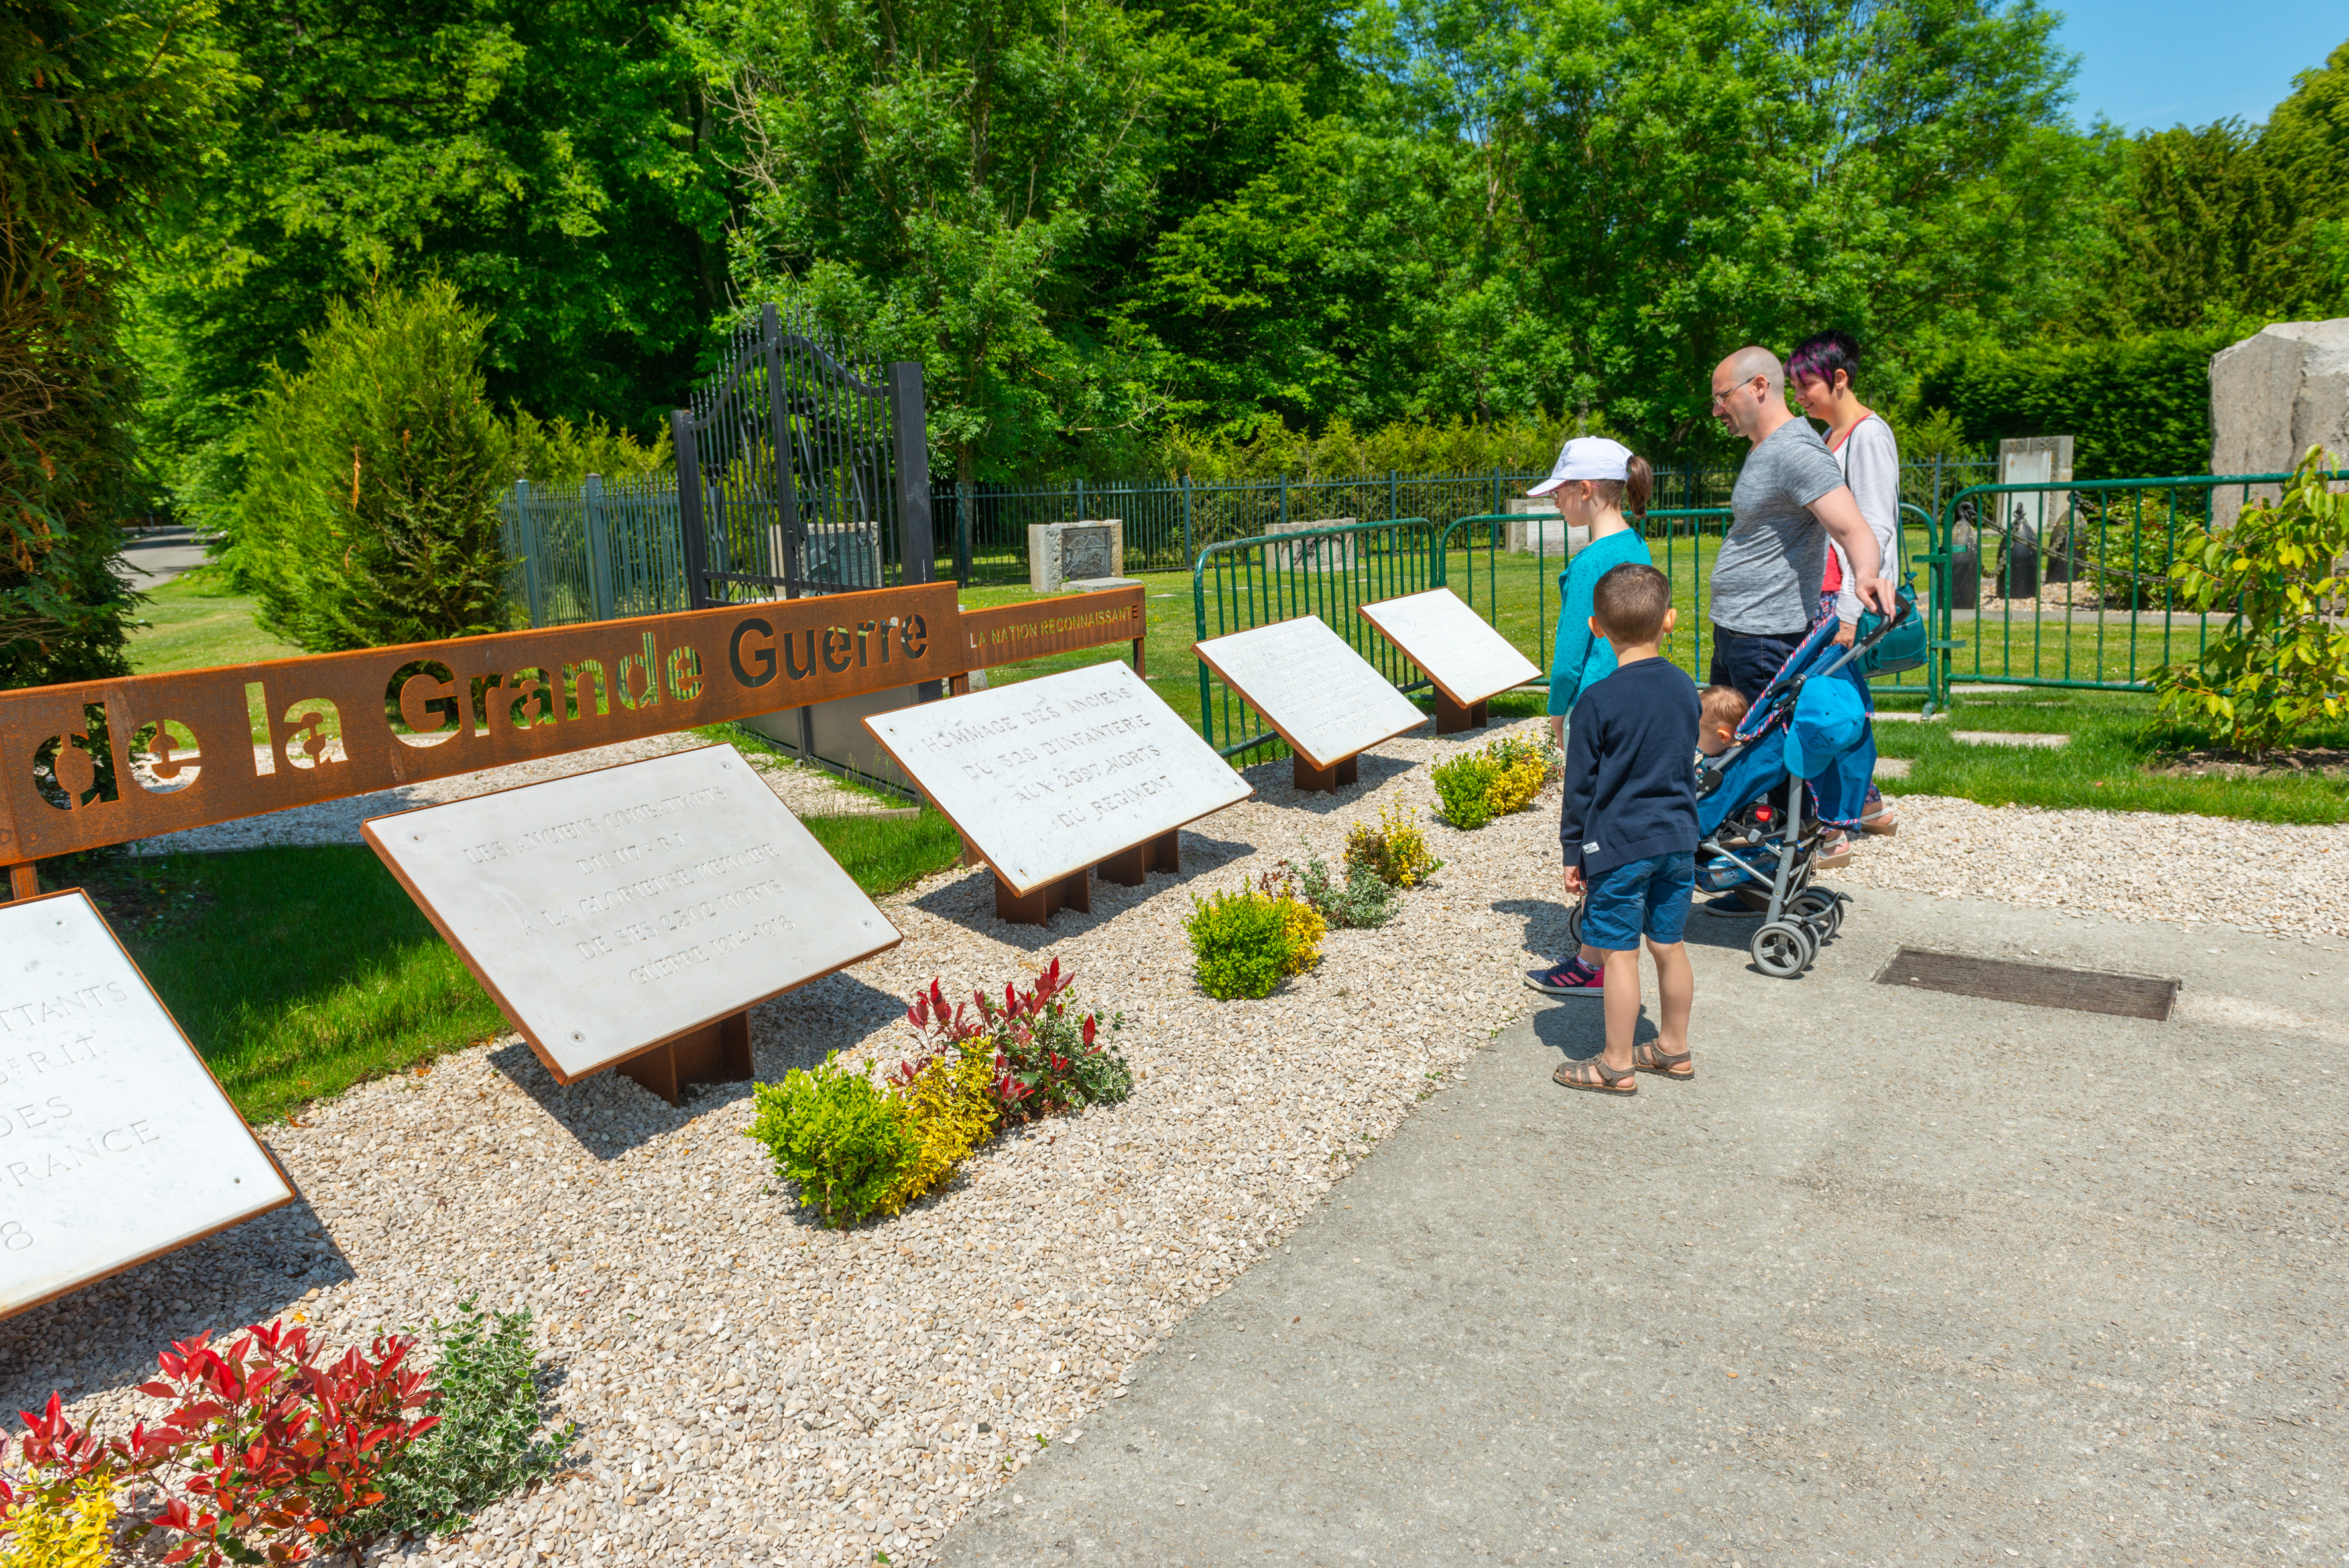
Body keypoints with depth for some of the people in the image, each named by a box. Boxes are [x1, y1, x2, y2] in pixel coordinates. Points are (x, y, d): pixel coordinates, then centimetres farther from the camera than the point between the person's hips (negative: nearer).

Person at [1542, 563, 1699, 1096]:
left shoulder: (1598, 702, -15)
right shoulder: (1685, 688, 2)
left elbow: (1581, 786, -9)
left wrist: (1574, 852, -1)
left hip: (1618, 845, -6)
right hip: (1677, 838, 6)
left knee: (1620, 953, 2)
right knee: (1669, 946, 16)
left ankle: (1617, 1065, 12)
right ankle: (1673, 1048, 29)